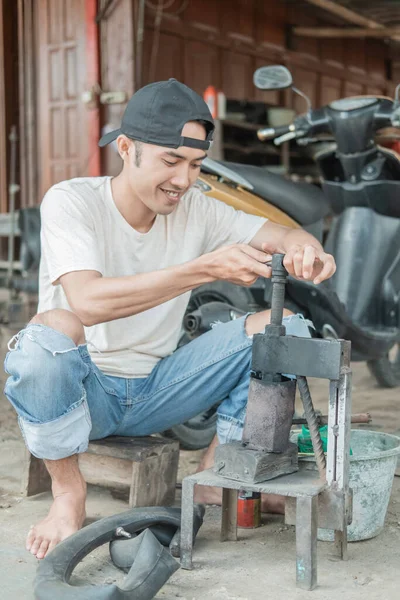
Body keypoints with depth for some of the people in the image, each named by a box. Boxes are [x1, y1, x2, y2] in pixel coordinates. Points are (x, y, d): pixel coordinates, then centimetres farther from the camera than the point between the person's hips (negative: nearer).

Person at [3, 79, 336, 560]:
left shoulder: (195, 210, -1)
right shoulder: (70, 202, -17)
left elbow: (281, 235, -5)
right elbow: (88, 301, -33)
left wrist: (305, 249, -31)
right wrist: (204, 269, -40)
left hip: (155, 390, 5)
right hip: (83, 389, -4)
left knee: (285, 326, -9)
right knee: (51, 330, -39)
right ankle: (67, 492, -14)